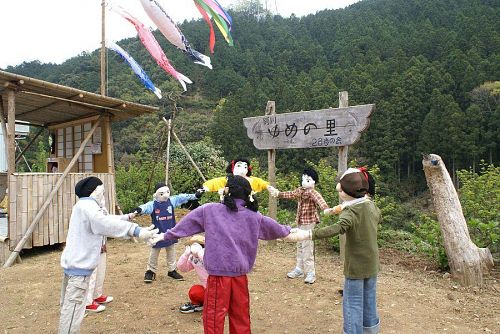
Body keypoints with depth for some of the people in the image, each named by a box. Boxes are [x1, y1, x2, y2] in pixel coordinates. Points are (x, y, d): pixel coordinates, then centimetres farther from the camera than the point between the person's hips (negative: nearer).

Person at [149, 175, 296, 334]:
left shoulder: (209, 210, -5)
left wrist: (166, 235, 21)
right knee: (241, 317, 17)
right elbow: (276, 229, 17)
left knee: (214, 317, 9)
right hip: (240, 274, 3)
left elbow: (186, 224, 7)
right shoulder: (254, 216, 3)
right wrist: (288, 230, 38)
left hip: (219, 274, -3)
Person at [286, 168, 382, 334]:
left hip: (356, 266, -8)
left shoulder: (351, 212, -25)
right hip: (372, 264, 8)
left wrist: (306, 235, -55)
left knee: (353, 305, 3)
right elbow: (378, 218, 24)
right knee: (369, 301, 23)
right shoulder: (371, 205, 0)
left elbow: (337, 228, -46)